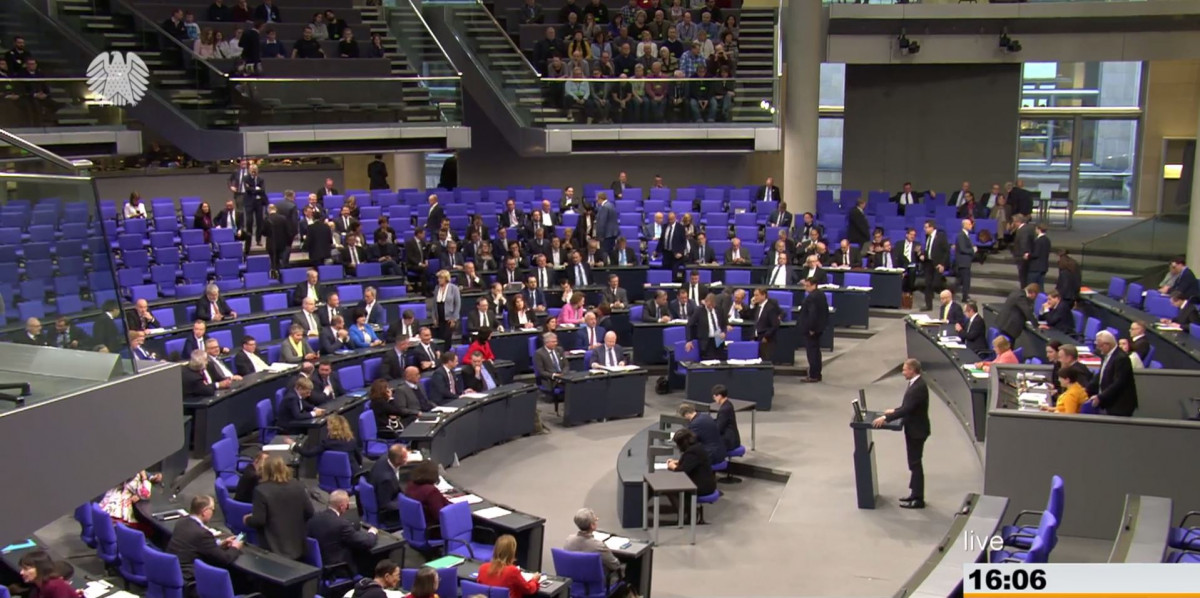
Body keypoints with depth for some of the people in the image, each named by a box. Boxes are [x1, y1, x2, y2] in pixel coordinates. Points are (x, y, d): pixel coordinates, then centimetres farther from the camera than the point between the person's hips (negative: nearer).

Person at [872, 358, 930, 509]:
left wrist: (886, 418, -29)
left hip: (917, 430, -10)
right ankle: (916, 494, 28)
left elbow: (907, 409, -30)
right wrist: (894, 411, 15)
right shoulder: (914, 384, 6)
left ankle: (918, 499, 6)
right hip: (913, 429, 10)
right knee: (914, 463, 17)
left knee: (915, 464, -2)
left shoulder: (919, 387, -25)